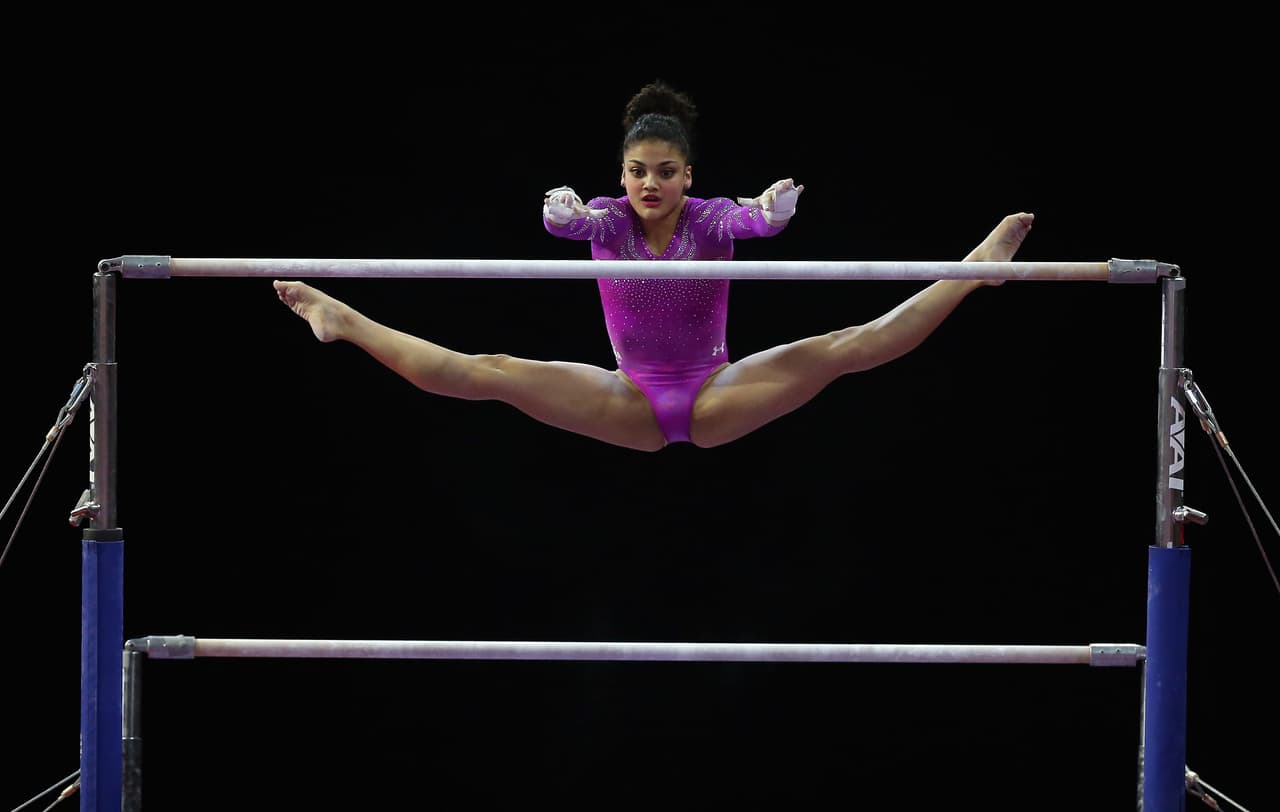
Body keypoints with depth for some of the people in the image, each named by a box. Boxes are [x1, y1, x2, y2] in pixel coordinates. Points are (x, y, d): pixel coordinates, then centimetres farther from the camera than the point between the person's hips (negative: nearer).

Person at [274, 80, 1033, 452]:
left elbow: (755, 221, -35)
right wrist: (560, 210, -58)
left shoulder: (711, 219, -10)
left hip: (715, 400, -1)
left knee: (843, 349, -20)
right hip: (633, 405, 1)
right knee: (490, 373, -15)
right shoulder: (609, 219, -7)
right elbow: (570, 222, -33)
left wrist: (773, 209, -59)